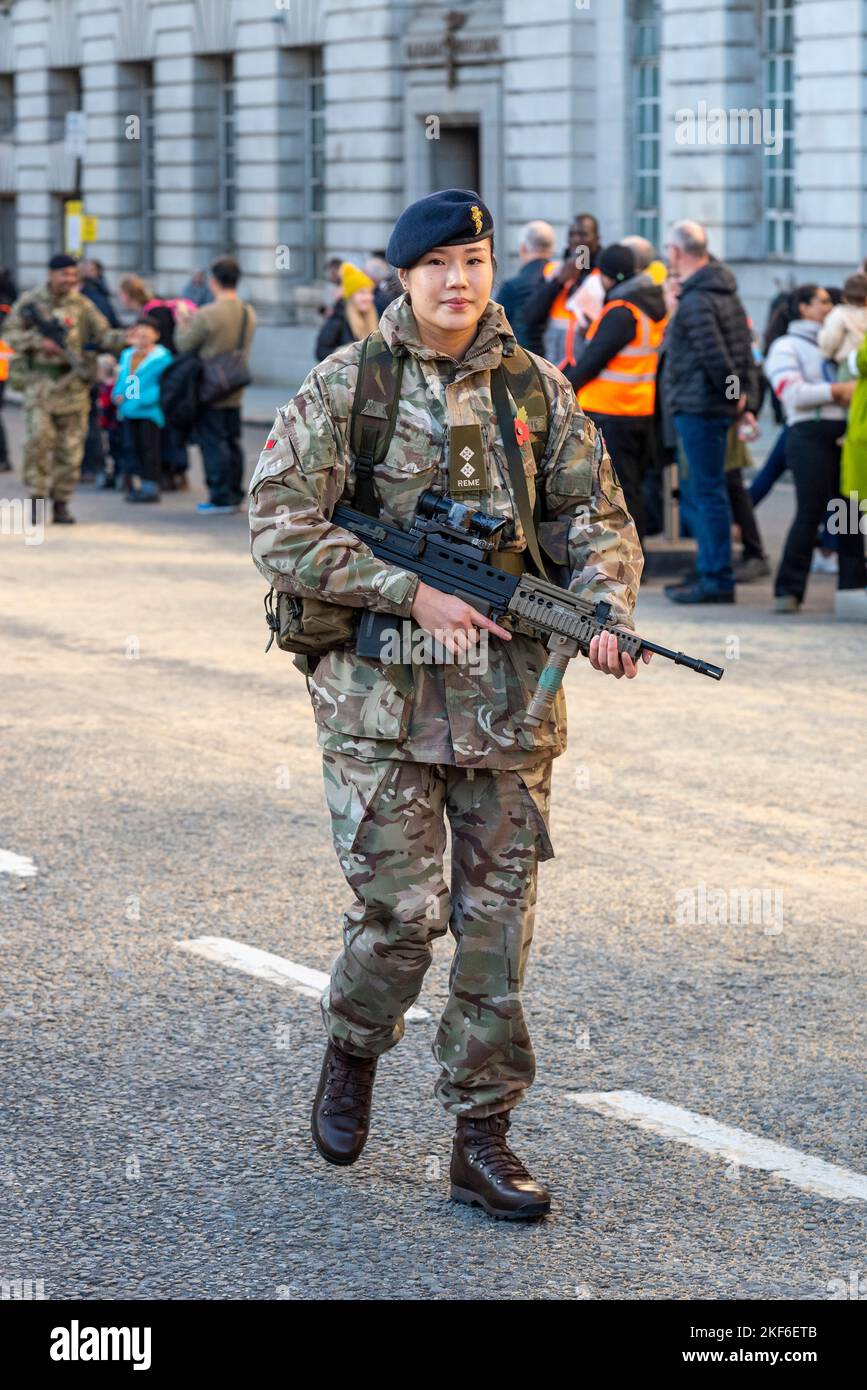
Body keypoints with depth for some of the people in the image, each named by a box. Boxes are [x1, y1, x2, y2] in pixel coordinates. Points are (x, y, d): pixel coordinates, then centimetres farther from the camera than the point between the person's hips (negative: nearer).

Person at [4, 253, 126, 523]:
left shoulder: (82, 305, 6)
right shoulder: (30, 302, 3)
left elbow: (103, 335, 1)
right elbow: (10, 333, 1)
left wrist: (125, 337, -19)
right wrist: (38, 342, -14)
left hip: (73, 382, 2)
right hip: (40, 379, -2)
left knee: (71, 447, 2)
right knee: (38, 438, -16)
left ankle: (61, 503, 12)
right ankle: (38, 496, -4)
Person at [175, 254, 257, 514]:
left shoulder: (208, 315, -20)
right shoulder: (249, 313, 2)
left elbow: (184, 344, -12)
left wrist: (181, 323, 10)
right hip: (235, 392, 7)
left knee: (212, 442, 0)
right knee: (232, 442, 15)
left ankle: (221, 497, 1)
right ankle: (235, 494, 20)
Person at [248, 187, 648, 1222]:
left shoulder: (536, 386, 8)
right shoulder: (345, 386, -2)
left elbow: (596, 512, 11)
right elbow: (281, 529, -7)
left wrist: (604, 606, -9)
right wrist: (411, 593, -14)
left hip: (510, 698, 3)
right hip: (378, 695, -3)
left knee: (497, 921, 3)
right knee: (401, 910, -7)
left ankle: (481, 1138, 13)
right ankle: (353, 1049, 25)